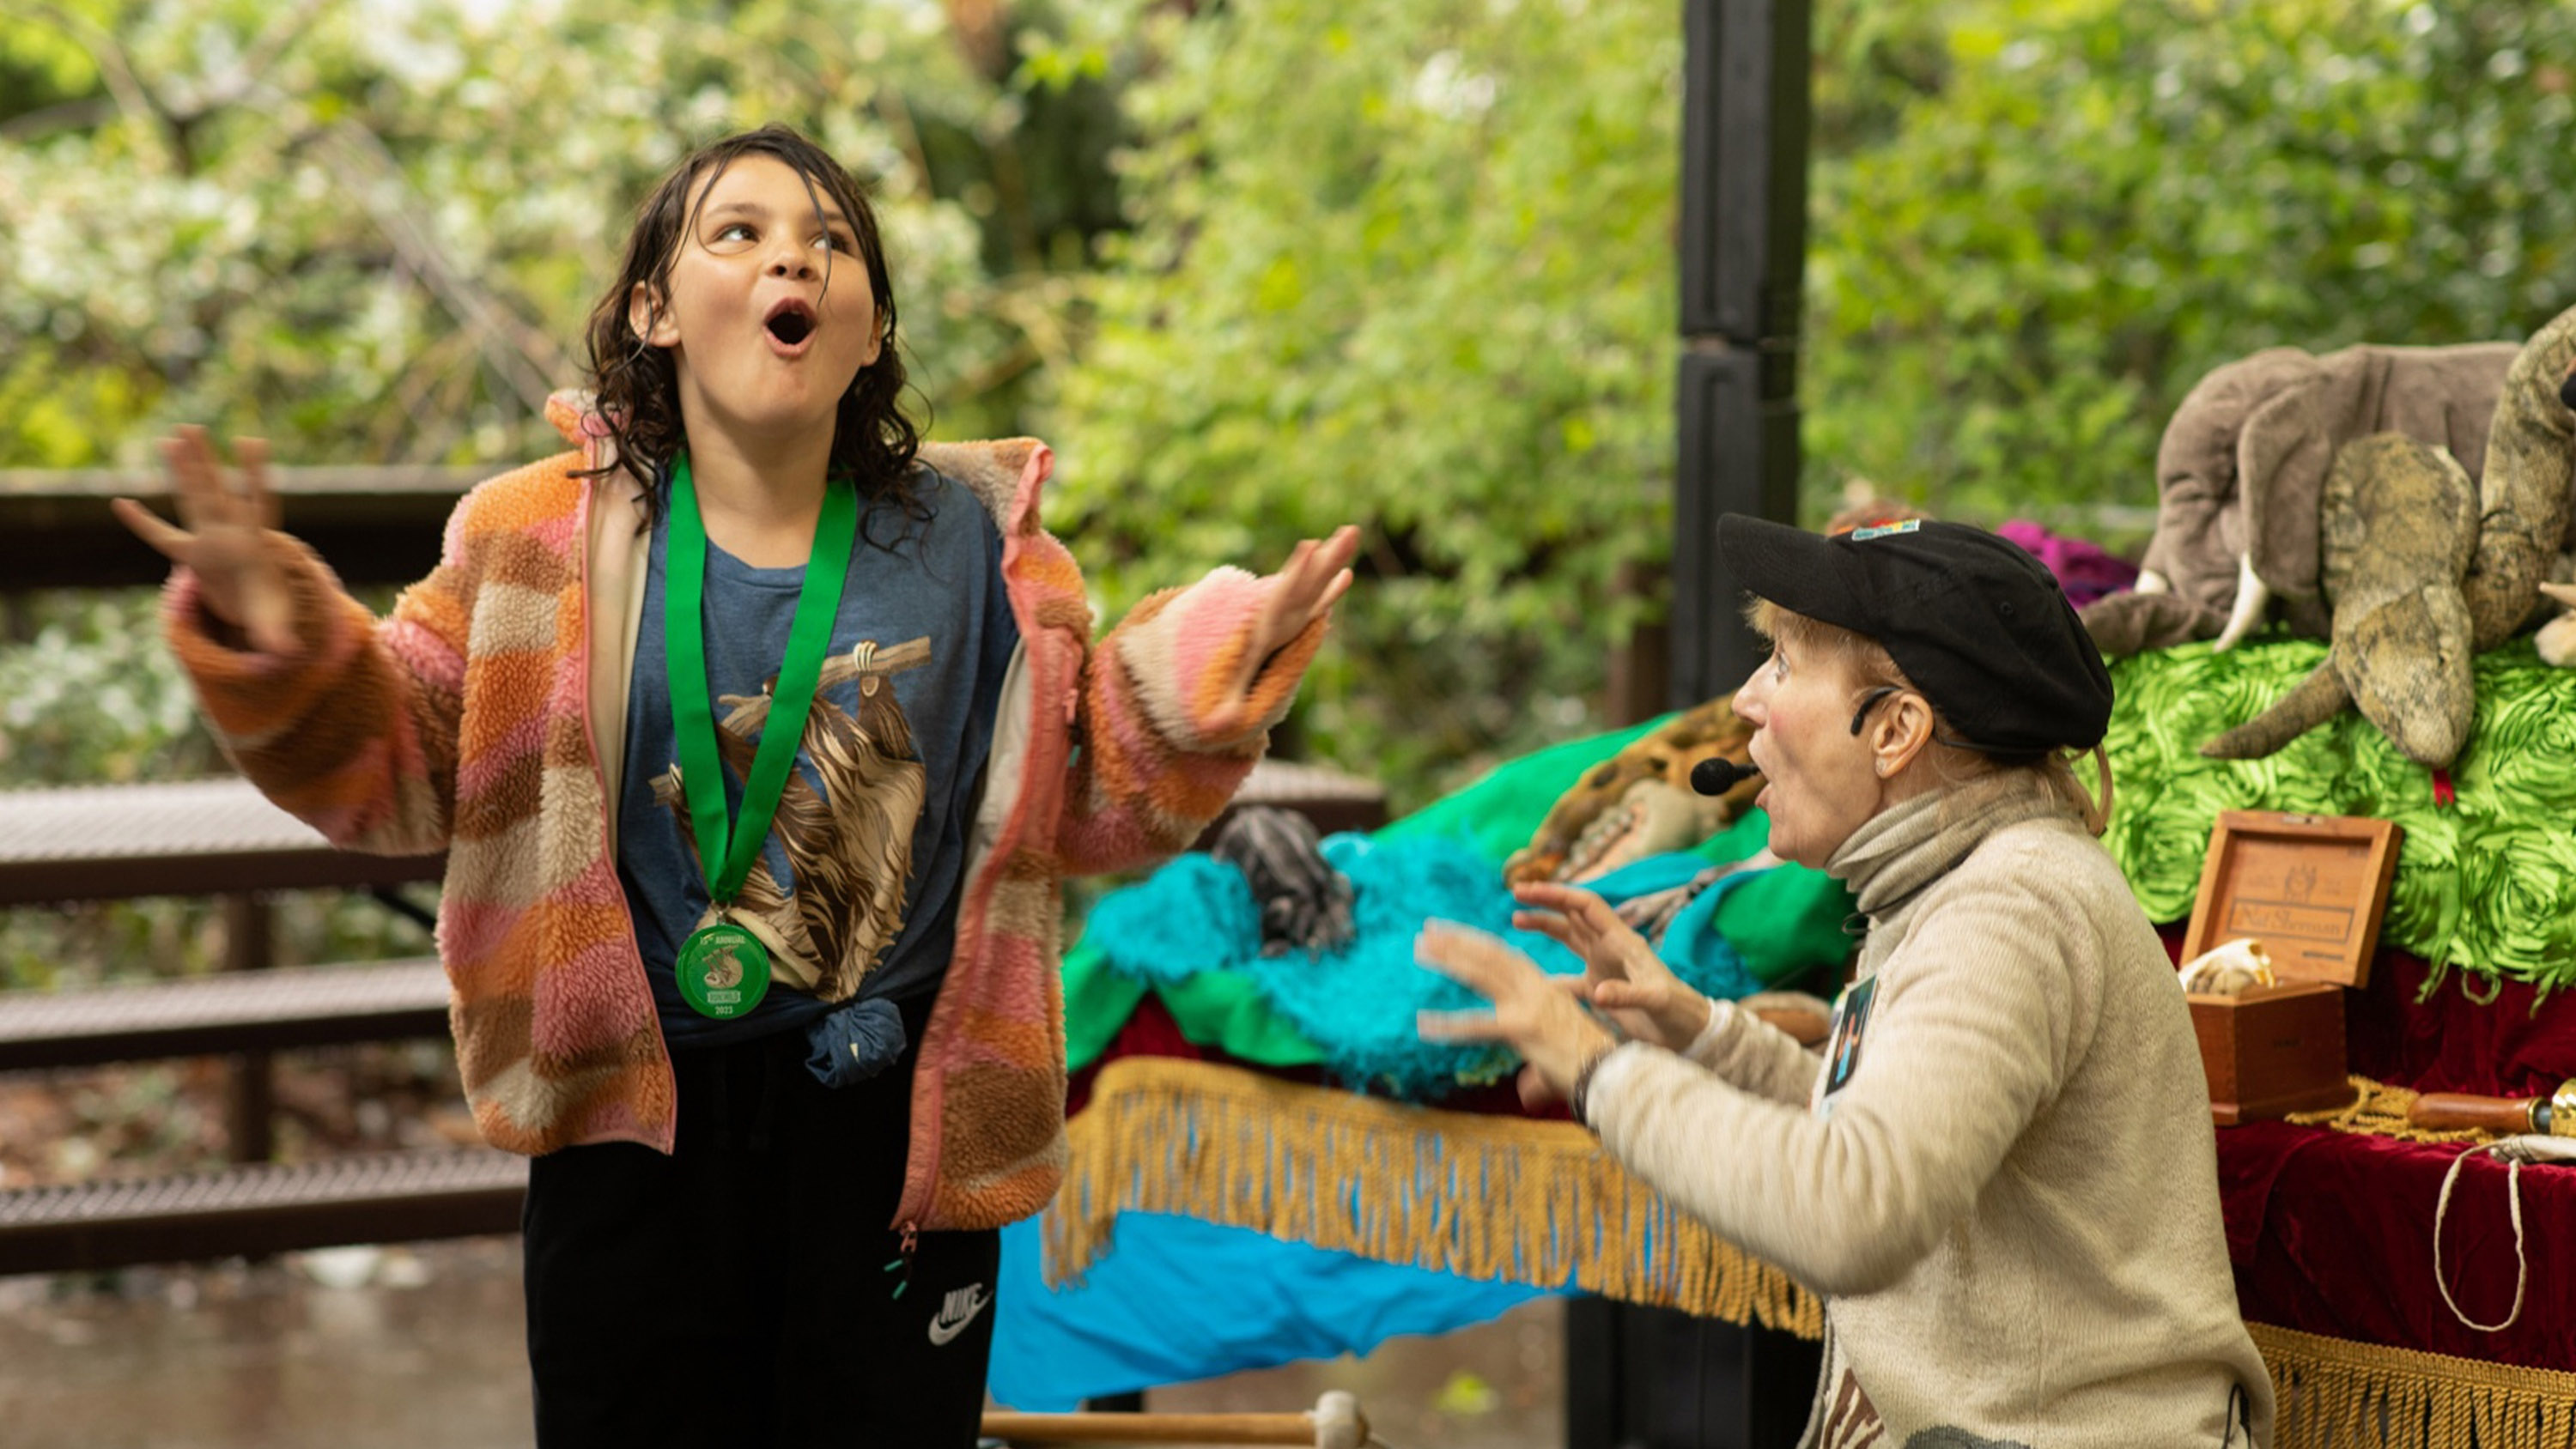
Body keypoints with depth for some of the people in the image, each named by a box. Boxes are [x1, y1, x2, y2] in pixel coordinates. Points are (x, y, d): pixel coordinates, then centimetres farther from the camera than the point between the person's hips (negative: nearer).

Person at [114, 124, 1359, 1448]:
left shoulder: (971, 541, -1)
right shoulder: (546, 542, -4)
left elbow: (1084, 798, 4)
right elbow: (398, 765, 0)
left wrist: (1211, 674, -10)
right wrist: (283, 642, -16)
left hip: (893, 1132, 1)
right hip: (638, 1130, 0)